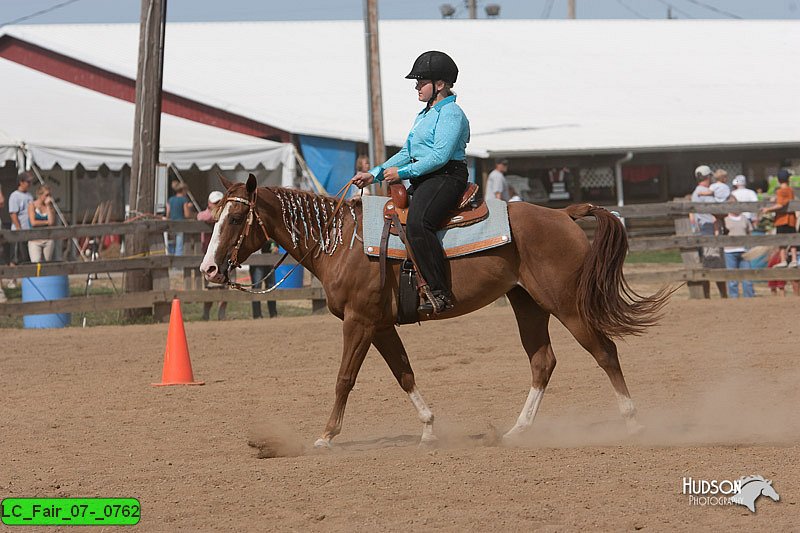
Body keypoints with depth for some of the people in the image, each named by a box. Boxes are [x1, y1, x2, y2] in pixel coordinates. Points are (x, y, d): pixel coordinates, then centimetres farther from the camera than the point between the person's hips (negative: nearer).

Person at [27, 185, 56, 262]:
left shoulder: (50, 206, 8)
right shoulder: (32, 205, 0)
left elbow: (52, 222, -7)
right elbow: (33, 223, -10)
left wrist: (48, 206, -5)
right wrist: (47, 222, -2)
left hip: (48, 240, 3)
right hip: (35, 240, -3)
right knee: (36, 264, -16)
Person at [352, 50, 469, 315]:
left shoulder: (450, 114, -8)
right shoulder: (425, 115, 23)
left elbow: (440, 156, -19)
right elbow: (406, 153, 24)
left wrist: (402, 172, -18)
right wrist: (374, 174, 13)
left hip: (445, 178, -11)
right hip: (422, 180, 11)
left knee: (417, 223, -34)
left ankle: (440, 292, -37)